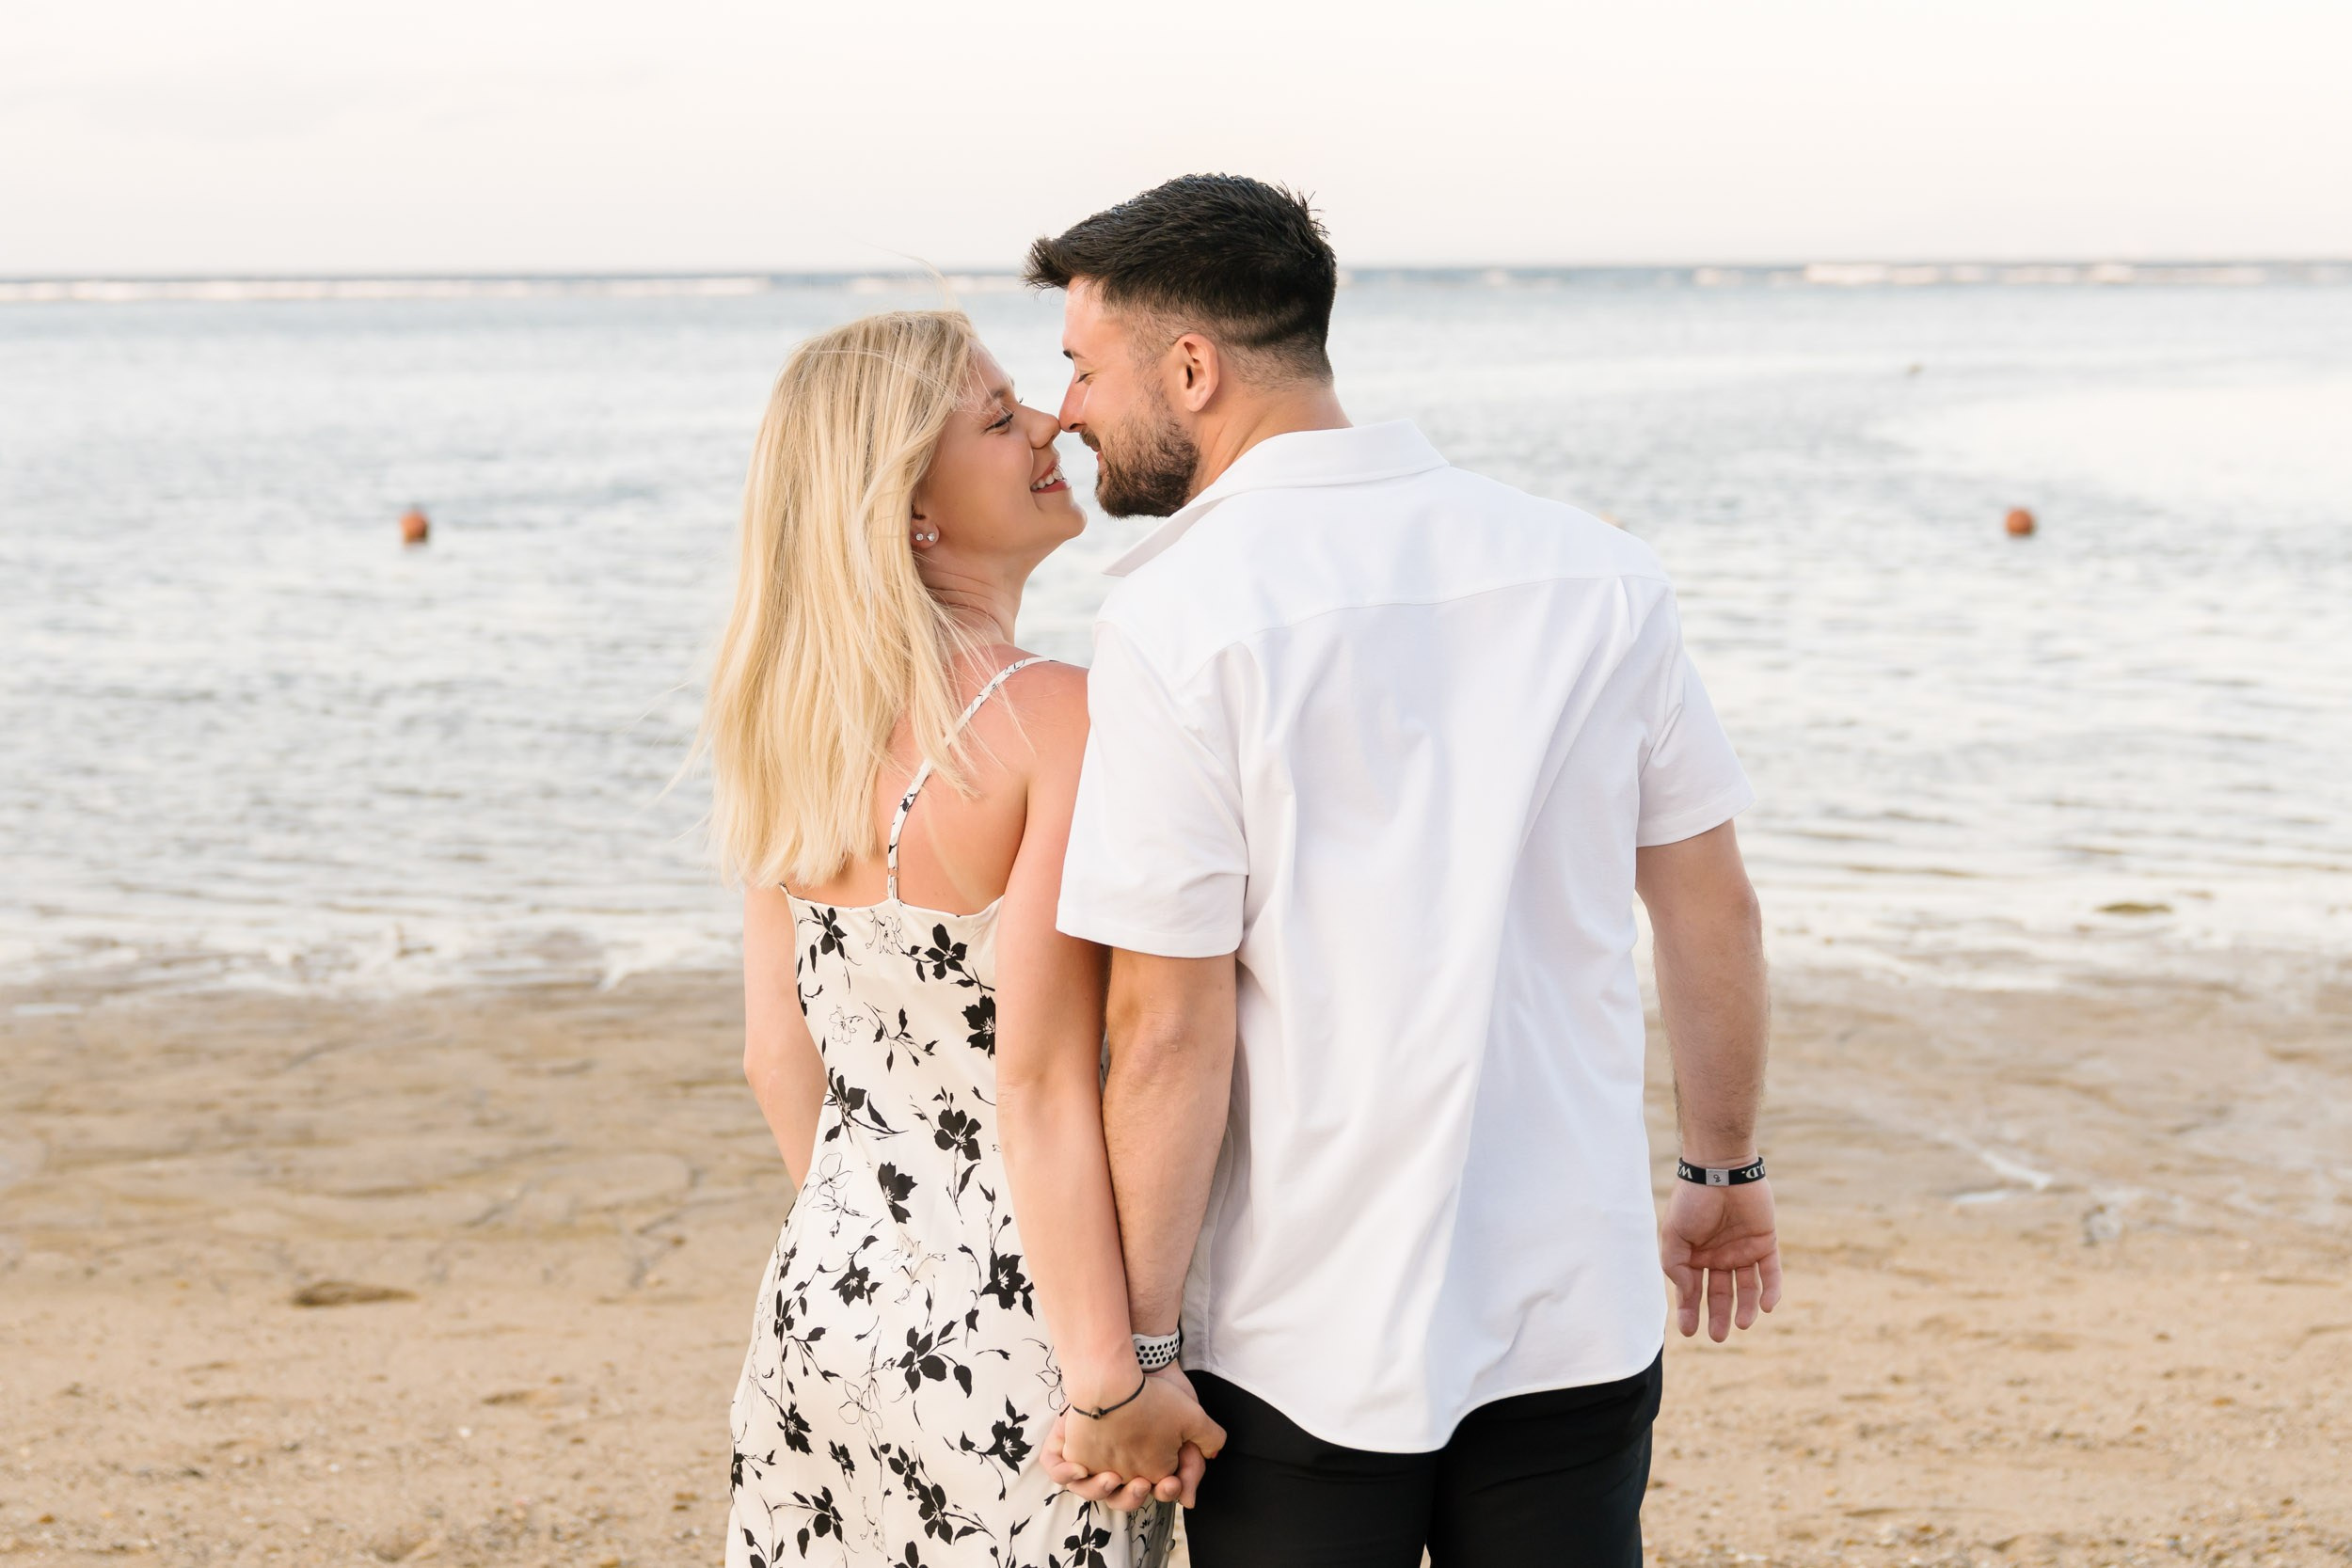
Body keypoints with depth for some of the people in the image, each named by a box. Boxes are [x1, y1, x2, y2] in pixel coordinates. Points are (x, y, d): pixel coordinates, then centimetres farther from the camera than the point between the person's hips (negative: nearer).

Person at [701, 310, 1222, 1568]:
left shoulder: (788, 728, 3)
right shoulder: (1055, 721, -17)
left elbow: (777, 1055, 10)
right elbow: (1041, 1086, -20)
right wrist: (1111, 1376, -15)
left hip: (823, 1297, 7)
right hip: (1003, 1327, -7)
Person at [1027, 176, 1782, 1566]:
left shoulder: (1178, 625, -14)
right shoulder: (1595, 571, 1)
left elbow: (1173, 1032, -15)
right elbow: (1712, 908, 8)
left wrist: (1134, 1351, -7)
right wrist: (1727, 1171, 22)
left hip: (1308, 1350, -4)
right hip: (1577, 1315, 4)